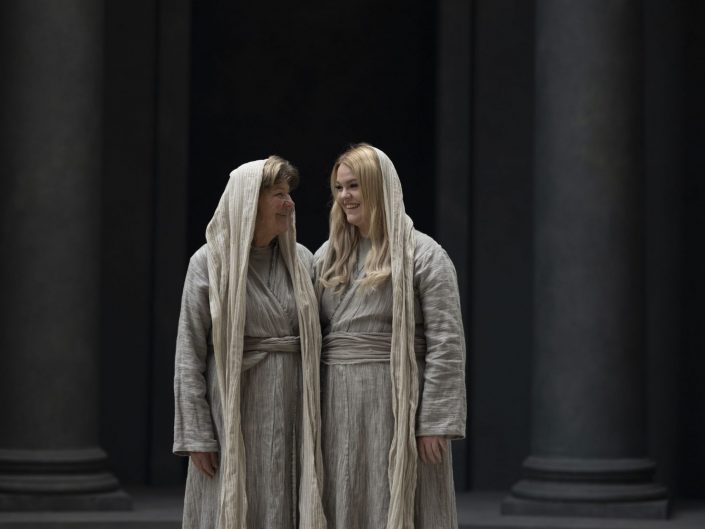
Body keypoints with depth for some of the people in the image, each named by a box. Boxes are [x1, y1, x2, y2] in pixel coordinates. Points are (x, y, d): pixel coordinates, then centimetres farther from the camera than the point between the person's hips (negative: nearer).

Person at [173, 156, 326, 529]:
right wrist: (196, 436, -11)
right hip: (234, 414, -4)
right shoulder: (210, 263, -4)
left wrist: (317, 421, 6)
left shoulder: (301, 260, 8)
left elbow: (315, 342, 12)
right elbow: (189, 355, -5)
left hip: (290, 415, 4)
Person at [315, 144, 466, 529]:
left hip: (397, 407, -5)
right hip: (338, 410, 5)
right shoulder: (327, 258, 12)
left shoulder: (423, 255, -5)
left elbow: (446, 344, -10)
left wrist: (436, 423, -16)